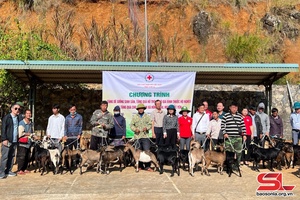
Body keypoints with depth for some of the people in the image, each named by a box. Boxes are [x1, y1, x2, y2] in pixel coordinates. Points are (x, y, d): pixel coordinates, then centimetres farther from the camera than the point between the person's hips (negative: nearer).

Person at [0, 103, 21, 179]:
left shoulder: (18, 118, 14)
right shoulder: (7, 117, -3)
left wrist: (18, 138, 8)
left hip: (15, 141, 6)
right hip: (7, 141, -6)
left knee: (11, 156, 9)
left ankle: (8, 171, 16)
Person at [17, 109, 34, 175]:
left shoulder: (31, 123, 13)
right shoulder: (21, 123, -13)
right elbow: (20, 134, -18)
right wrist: (28, 134, -8)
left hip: (28, 143, 7)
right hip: (22, 143, -7)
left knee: (27, 157, 12)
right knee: (21, 157, -6)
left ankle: (25, 169, 22)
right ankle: (20, 170, 2)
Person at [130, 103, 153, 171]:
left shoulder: (147, 116, 9)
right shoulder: (134, 117, 11)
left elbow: (150, 124, 6)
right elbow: (131, 125, 8)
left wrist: (147, 128, -12)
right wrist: (135, 129, -11)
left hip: (145, 136, -1)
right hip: (137, 136, 1)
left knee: (147, 151, -9)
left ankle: (147, 166, -5)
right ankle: (140, 165, 17)